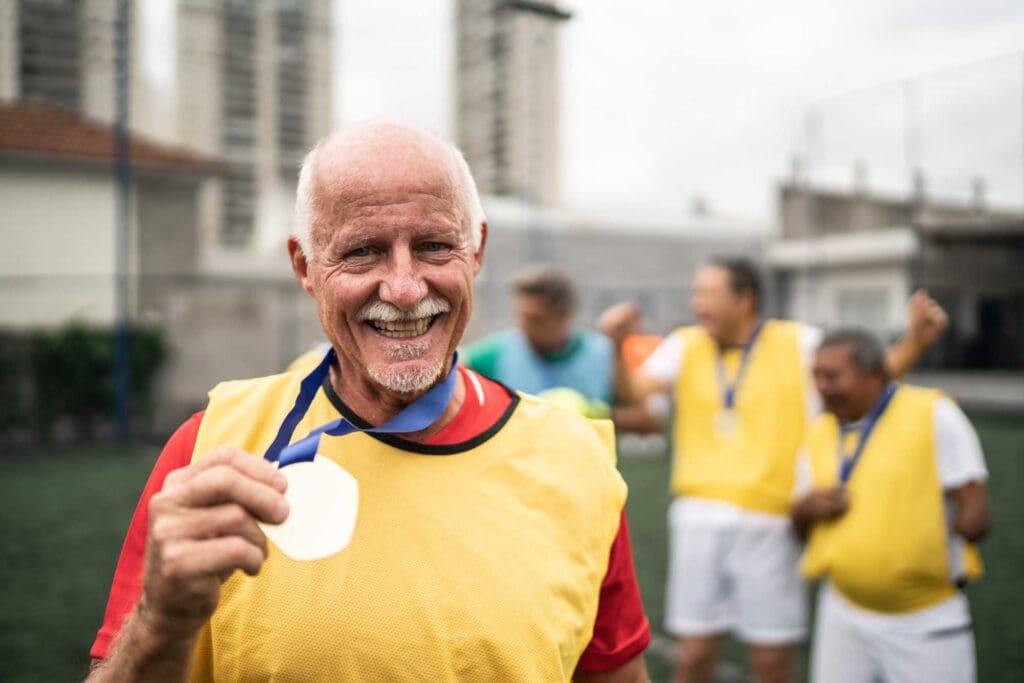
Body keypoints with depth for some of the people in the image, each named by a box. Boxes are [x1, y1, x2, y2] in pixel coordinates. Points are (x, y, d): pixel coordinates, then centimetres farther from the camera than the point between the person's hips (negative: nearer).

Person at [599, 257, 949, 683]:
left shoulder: (800, 344, 2)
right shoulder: (685, 346, 7)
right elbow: (633, 390, -3)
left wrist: (915, 340, -14)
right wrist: (615, 345, -19)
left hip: (769, 523, -2)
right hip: (699, 516, 2)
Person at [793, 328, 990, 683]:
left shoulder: (934, 414, -9)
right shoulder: (821, 432, 6)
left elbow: (975, 516, -11)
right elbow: (800, 525, 12)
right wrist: (807, 508, -8)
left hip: (926, 622, -4)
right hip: (844, 617, 4)